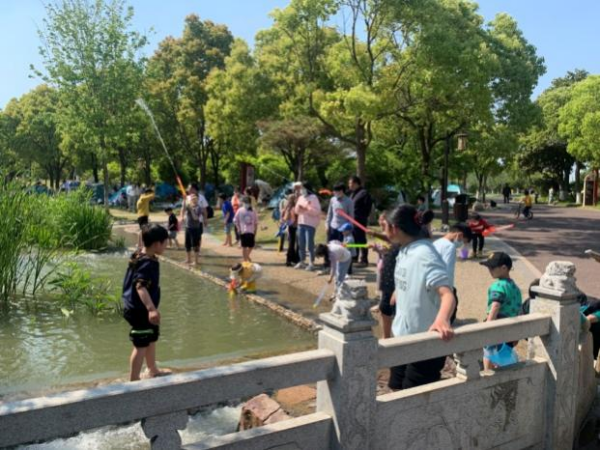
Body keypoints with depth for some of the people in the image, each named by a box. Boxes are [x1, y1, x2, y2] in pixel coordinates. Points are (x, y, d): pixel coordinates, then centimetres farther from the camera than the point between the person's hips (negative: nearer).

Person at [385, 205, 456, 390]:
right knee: (398, 390, 20)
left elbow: (447, 294, -36)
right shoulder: (404, 251, 5)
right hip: (403, 338, 9)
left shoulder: (425, 255, -24)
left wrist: (442, 319, -54)